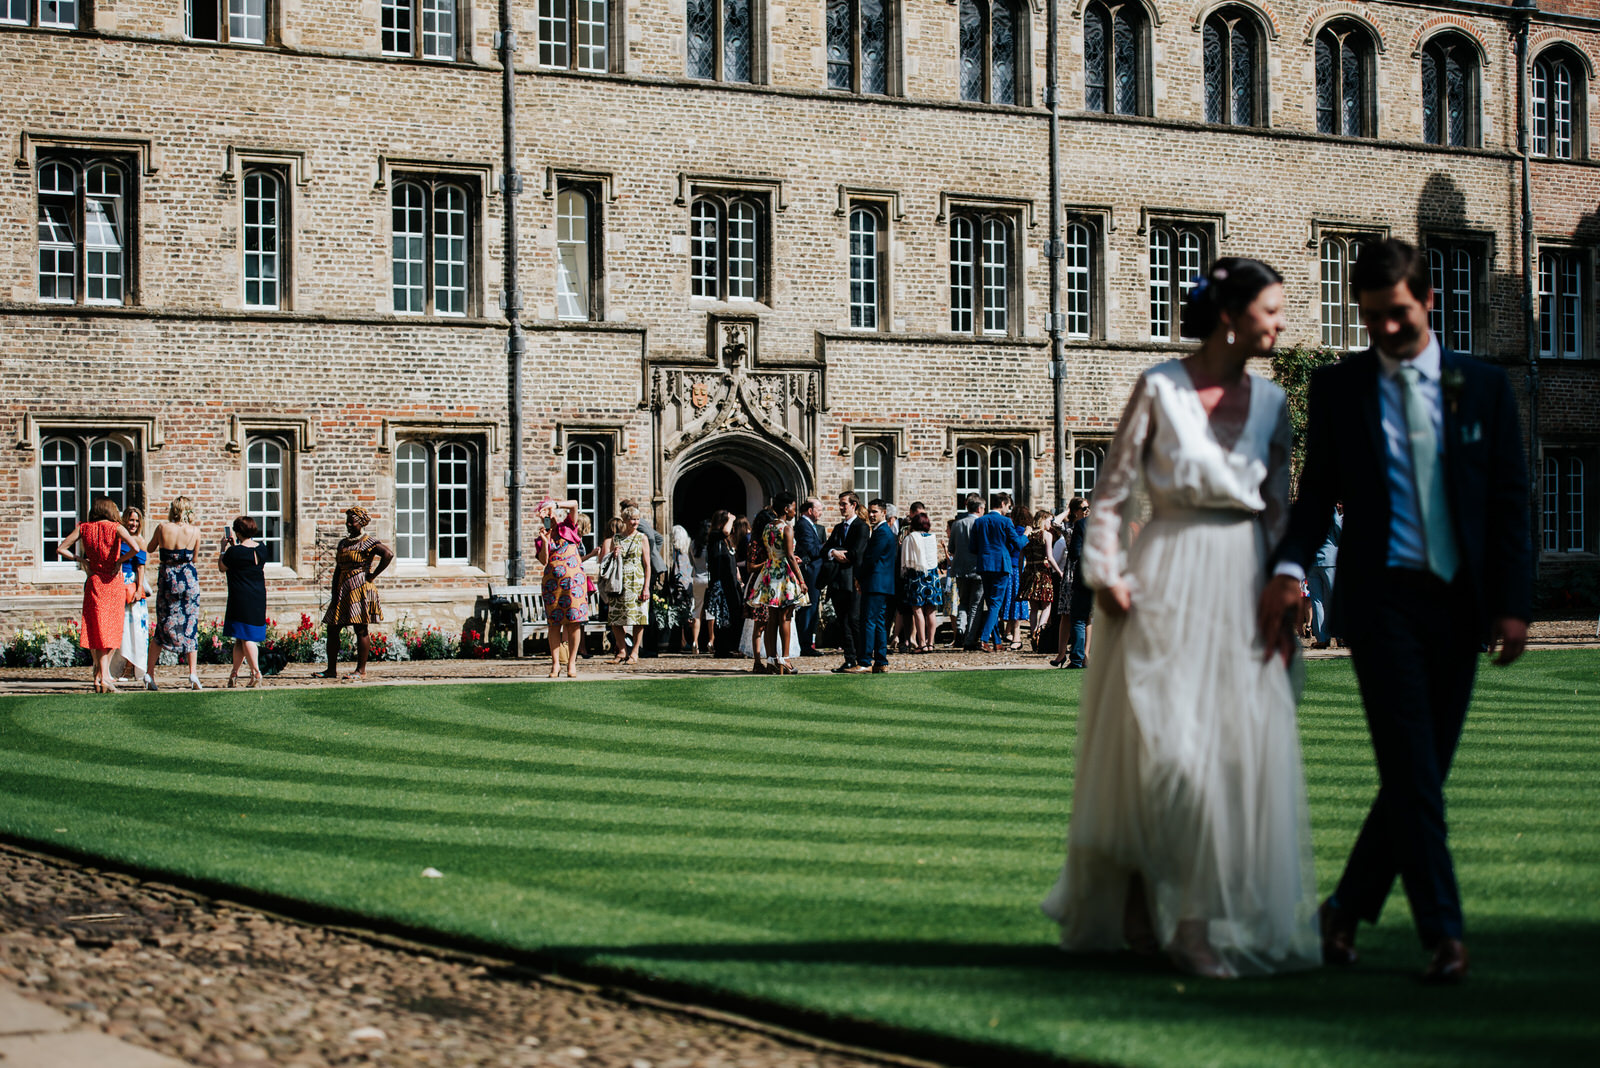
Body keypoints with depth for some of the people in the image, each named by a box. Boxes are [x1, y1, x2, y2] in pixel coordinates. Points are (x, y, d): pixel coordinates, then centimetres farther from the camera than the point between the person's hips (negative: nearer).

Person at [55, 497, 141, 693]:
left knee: (97, 631, 6)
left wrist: (81, 560, 9)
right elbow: (136, 548, -21)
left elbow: (60, 549, 3)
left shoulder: (83, 528, 3)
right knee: (112, 631, 6)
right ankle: (103, 675, 0)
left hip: (94, 582, 2)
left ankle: (100, 675, -1)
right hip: (114, 583, -2)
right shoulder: (116, 528, -6)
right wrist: (119, 561, -7)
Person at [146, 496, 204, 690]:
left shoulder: (162, 528, -5)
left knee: (162, 627, 11)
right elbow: (194, 557, 5)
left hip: (167, 579, 1)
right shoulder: (194, 531, -6)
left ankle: (149, 672, 7)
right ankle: (193, 673, -3)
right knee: (190, 626, 6)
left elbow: (150, 548, 12)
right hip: (189, 578, -1)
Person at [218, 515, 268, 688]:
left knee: (245, 637, -2)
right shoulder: (261, 549, 4)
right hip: (259, 597, 6)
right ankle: (234, 673, 18)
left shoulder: (235, 552, -14)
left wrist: (225, 547, 10)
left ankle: (256, 672, -10)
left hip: (241, 599, -6)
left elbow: (222, 568, 2)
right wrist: (234, 545, 27)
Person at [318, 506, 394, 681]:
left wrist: (373, 575, -15)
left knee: (361, 629, -5)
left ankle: (361, 671, -1)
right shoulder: (343, 543, 16)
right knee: (332, 629, 4)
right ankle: (332, 670, 11)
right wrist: (334, 594, 7)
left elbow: (388, 554, -19)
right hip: (343, 590, 8)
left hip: (360, 589, -8)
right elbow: (337, 570, 16)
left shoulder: (368, 542, -5)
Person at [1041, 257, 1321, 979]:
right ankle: (1146, 912, 10)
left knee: (1245, 750, 2)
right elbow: (1111, 490, -2)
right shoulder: (1160, 389, -4)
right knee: (1161, 746, -4)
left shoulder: (1270, 403, 9)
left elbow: (1279, 510, 12)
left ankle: (1234, 917, 12)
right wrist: (1106, 575, -9)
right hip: (1168, 583, -4)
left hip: (1244, 587, 4)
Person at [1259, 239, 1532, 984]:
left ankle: (1347, 909, 22)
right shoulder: (1336, 389, 6)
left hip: (1459, 601, 2)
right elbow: (1318, 493, 8)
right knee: (1413, 773, -10)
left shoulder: (1483, 387, 7)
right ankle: (1443, 934, -8)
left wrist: (1513, 602, -2)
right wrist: (1290, 567, -10)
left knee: (1420, 773, 7)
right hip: (1381, 595, -2)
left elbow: (1510, 502, 6)